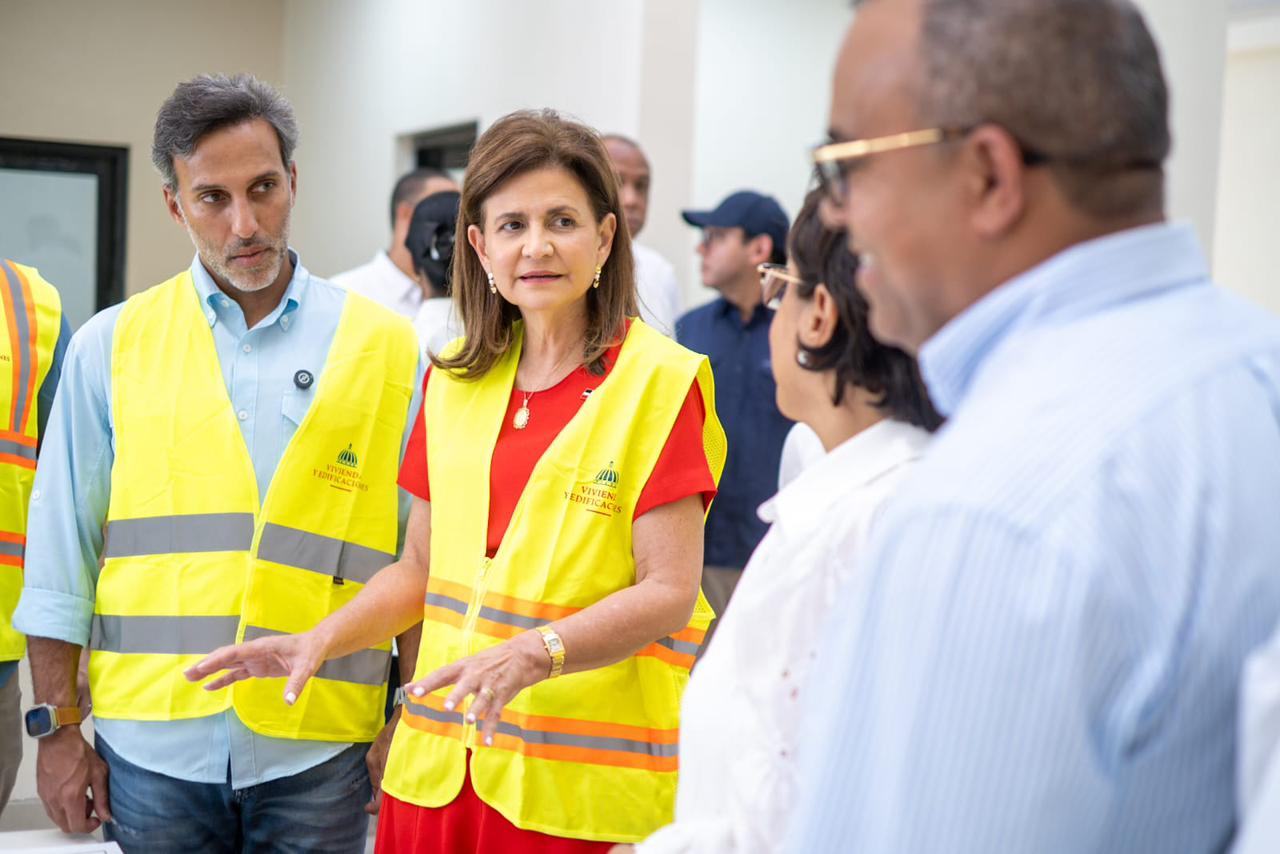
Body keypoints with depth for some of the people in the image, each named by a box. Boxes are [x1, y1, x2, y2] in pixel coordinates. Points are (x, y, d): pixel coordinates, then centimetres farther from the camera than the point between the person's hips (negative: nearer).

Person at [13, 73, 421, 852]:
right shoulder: (112, 347, 4)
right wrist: (57, 726, 2)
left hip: (318, 750, 0)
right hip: (152, 741, 1)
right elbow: (62, 555, 5)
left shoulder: (387, 350, 2)